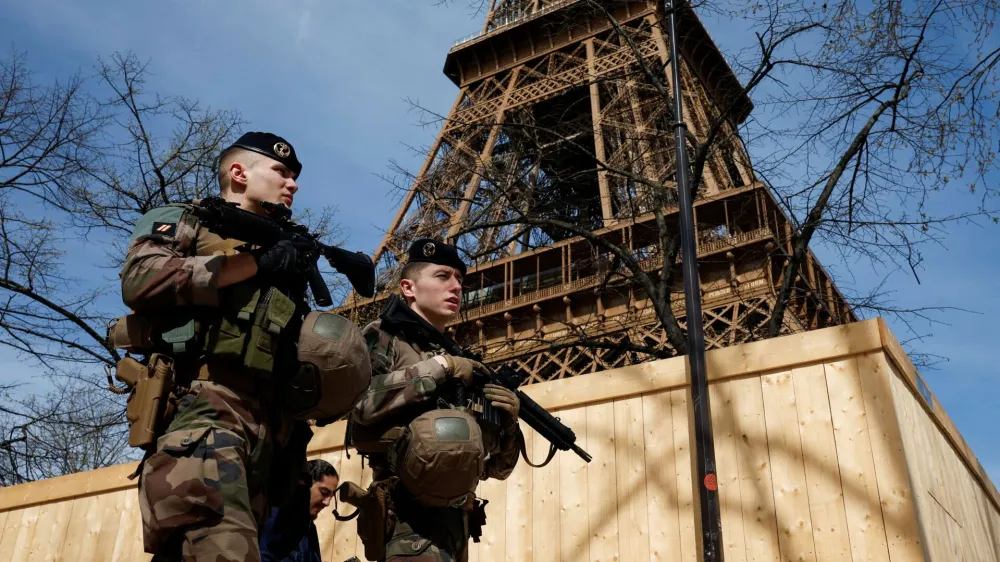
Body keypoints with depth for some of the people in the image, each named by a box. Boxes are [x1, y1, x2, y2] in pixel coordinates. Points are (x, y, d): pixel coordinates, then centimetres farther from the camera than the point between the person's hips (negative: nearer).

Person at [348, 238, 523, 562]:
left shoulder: (461, 366, 22)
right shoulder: (384, 337, 6)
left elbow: (495, 468, 22)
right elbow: (358, 399, -17)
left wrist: (508, 423, 2)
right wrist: (439, 366, -8)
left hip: (455, 521, 7)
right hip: (407, 518, -7)